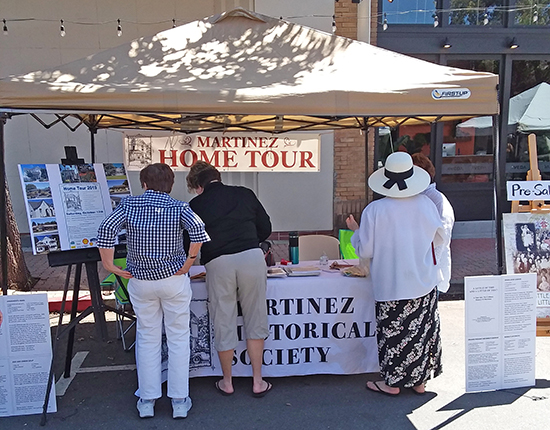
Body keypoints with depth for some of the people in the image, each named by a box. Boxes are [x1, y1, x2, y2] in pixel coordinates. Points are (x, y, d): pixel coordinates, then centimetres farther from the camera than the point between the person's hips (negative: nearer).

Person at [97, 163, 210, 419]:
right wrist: (189, 261, -13)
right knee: (178, 338, 10)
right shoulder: (178, 207, -4)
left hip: (140, 281, 2)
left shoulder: (128, 204, 0)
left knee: (147, 338, 15)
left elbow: (107, 228, -14)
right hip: (173, 279, -1)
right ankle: (179, 402, 17)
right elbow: (198, 229, -21)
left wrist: (108, 263, -8)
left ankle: (147, 402, 23)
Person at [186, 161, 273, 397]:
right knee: (255, 321, 14)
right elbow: (266, 228, 17)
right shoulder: (244, 194, 14)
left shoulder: (195, 205, 9)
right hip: (252, 257, 2)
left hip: (217, 264, -1)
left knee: (223, 325, 13)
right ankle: (258, 382, 22)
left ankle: (227, 382, 29)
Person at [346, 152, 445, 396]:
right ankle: (419, 380, 27)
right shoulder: (426, 205, -4)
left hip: (390, 284, -4)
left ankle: (393, 382, 20)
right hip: (423, 284, 4)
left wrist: (355, 231, 10)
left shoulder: (374, 211, -15)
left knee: (393, 332, 8)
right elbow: (438, 239, 11)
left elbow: (365, 251, -8)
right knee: (422, 330, 15)